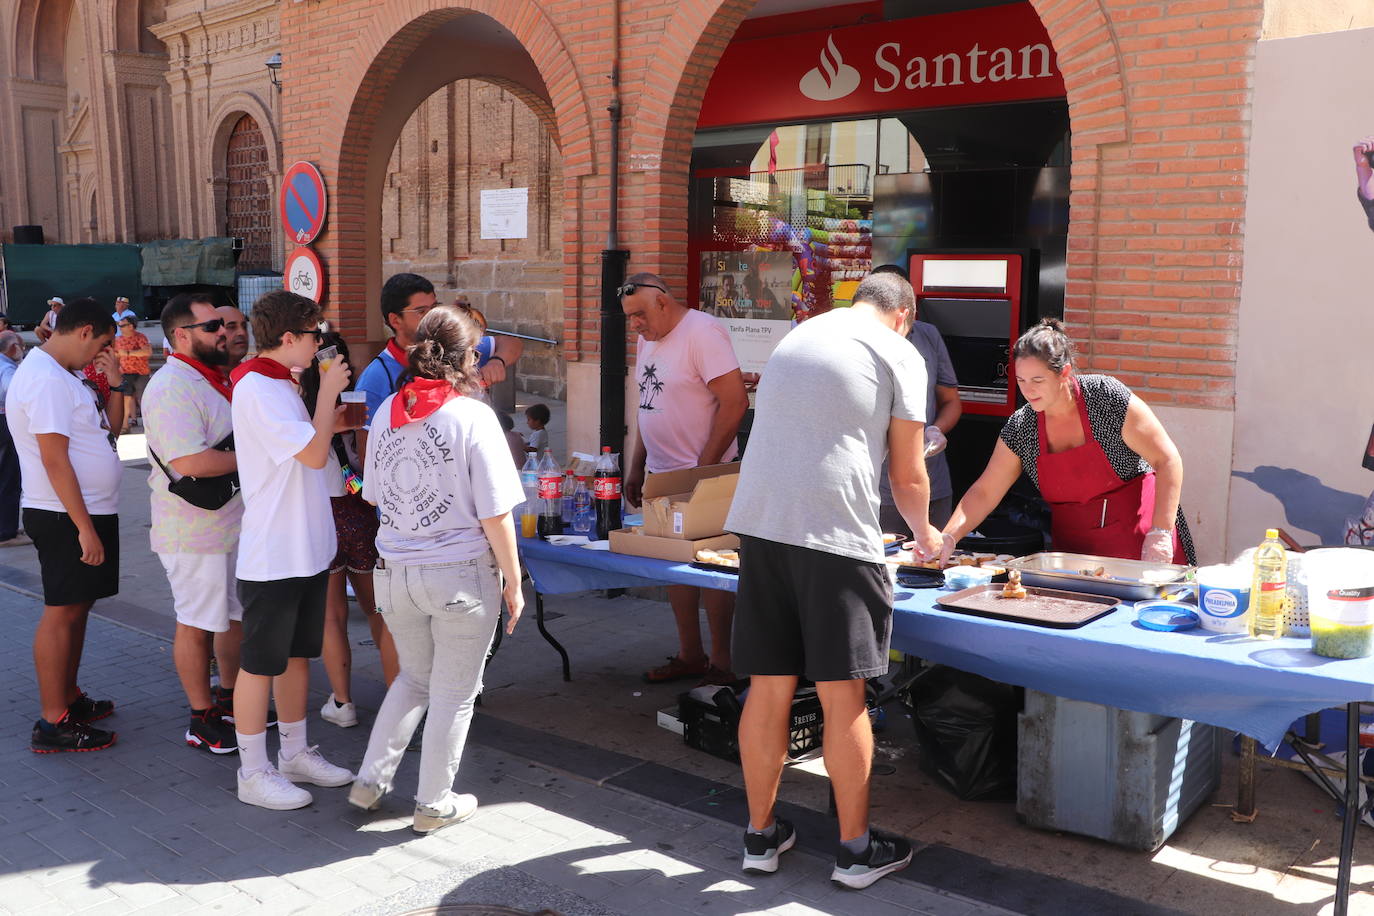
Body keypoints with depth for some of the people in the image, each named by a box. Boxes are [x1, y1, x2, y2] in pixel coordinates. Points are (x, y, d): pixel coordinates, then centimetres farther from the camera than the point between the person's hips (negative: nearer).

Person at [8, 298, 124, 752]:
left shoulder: (62, 376, 15)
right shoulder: (46, 379, -18)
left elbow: (106, 432, 18)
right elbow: (54, 459, -23)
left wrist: (114, 384, 4)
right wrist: (85, 527, -23)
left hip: (89, 511, 10)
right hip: (66, 518, -10)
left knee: (77, 606, 17)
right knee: (62, 612, -5)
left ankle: (69, 698, 28)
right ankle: (52, 723, 1)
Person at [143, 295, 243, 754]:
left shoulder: (212, 379, 13)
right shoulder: (173, 386, -20)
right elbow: (190, 462, -30)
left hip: (233, 522, 10)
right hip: (196, 531, -10)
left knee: (237, 614, 18)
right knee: (197, 623, 2)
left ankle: (228, 697, 34)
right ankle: (202, 722, 13)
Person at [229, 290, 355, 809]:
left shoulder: (279, 385, 14)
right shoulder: (257, 388, -18)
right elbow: (314, 455, -23)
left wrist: (330, 425, 8)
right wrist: (328, 392, -13)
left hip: (307, 548, 10)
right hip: (273, 555, -10)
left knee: (297, 654, 17)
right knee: (261, 663, 2)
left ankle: (294, 754, 30)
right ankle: (253, 773, 12)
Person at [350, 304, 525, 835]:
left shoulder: (387, 412, 2)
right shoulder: (472, 417, -14)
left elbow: (373, 496, 14)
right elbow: (495, 514, -14)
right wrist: (513, 581, -4)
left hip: (395, 572, 6)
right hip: (462, 574, -5)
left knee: (414, 678, 26)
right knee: (453, 693, 11)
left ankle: (370, 782, 29)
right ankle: (434, 804, 24)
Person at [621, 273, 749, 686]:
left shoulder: (703, 332, -14)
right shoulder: (648, 339, 13)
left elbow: (735, 401, -20)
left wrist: (703, 469, -19)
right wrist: (636, 468, 18)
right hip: (662, 474, 9)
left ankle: (721, 663, 8)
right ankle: (690, 655, 23)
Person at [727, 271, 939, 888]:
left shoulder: (795, 338, 24)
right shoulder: (899, 354, 6)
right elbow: (908, 478, 6)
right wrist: (925, 534, 27)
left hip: (760, 521, 6)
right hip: (835, 533, -5)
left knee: (768, 688, 11)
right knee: (843, 696, 3)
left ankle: (761, 835, 22)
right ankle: (856, 849, 15)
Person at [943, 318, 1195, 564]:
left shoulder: (1107, 397, -16)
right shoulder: (1020, 428, -4)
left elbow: (1167, 461, -13)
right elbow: (984, 492, 0)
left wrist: (1160, 533, -20)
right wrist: (947, 538, -15)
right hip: (1074, 549, 3)